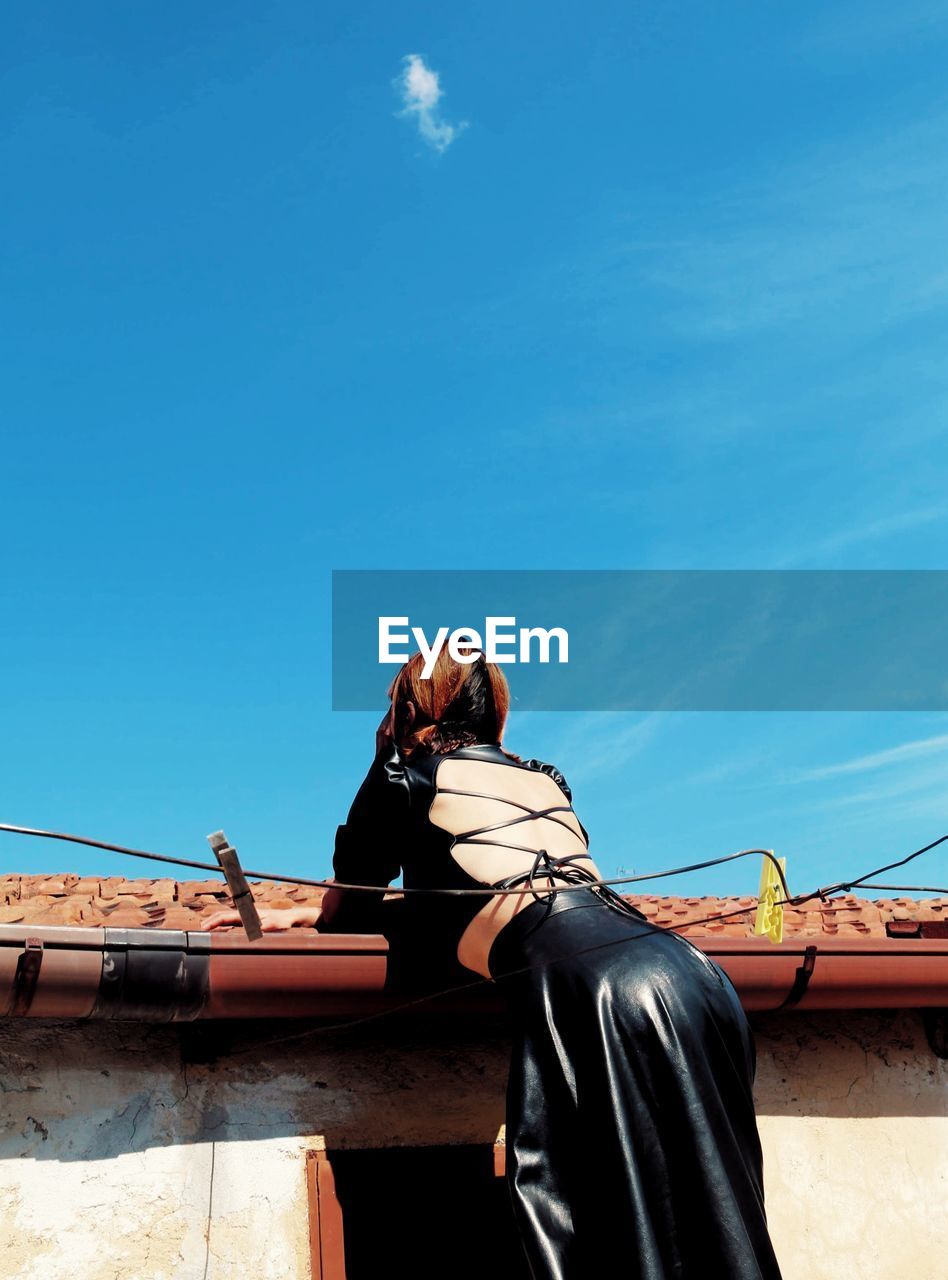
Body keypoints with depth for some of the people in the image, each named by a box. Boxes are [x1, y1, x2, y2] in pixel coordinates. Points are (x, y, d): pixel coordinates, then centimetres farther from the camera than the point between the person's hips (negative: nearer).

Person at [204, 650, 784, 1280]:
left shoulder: (407, 772, 12)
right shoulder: (541, 777, 30)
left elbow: (349, 908, 24)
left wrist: (297, 914, 47)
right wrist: (302, 915, 43)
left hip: (594, 986, -8)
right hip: (692, 970, 8)